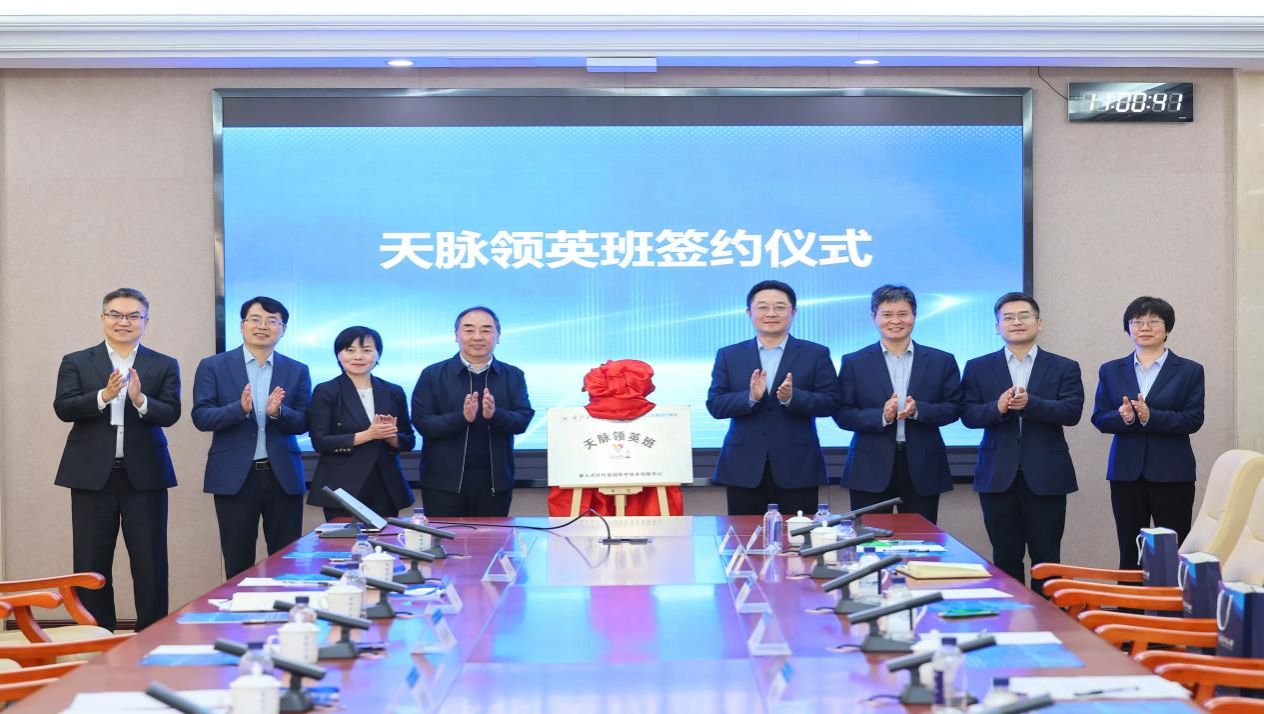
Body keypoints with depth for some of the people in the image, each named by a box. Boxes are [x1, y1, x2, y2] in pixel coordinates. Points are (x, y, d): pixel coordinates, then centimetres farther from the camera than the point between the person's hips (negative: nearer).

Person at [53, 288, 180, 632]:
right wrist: (104, 395, -23)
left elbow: (170, 413, -6)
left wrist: (140, 400, -26)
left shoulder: (164, 366, 5)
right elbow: (63, 407, -7)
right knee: (91, 566, 6)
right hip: (92, 475, 1)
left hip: (144, 475, 0)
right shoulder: (76, 362, 6)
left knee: (151, 567, 1)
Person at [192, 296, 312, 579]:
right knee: (238, 564, 4)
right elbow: (201, 417, -4)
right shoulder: (213, 366, 3)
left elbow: (302, 424, 3)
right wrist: (240, 409, -21)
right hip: (234, 476, -1)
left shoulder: (297, 371, 8)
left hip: (283, 476, 2)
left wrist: (277, 412, -19)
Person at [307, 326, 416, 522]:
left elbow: (408, 442, 12)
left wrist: (390, 436, -11)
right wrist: (367, 435, -17)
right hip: (342, 490, -3)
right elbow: (320, 442, -9)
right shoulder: (325, 392, 0)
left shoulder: (394, 392, 10)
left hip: (386, 490, 3)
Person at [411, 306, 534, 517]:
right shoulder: (432, 375, 3)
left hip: (495, 482, 2)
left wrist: (495, 414, -23)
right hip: (444, 481, -1)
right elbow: (422, 422, -5)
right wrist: (463, 417, -21)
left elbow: (523, 420, -2)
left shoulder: (513, 376, 8)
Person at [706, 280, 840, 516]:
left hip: (797, 469, -1)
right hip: (744, 469, 1)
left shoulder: (816, 354, 5)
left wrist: (792, 397, -20)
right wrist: (750, 397, -17)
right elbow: (714, 405, 1)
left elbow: (830, 402, -2)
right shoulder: (728, 355, 9)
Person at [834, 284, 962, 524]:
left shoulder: (942, 361, 8)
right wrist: (881, 416, -17)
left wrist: (917, 410, -15)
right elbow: (842, 414, -1)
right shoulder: (854, 362, 5)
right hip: (871, 471, -1)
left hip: (923, 470, 1)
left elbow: (954, 408, 3)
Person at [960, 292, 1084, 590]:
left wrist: (1031, 403, -22)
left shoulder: (1064, 368, 6)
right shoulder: (978, 368, 9)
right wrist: (997, 408, -20)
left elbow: (1072, 412, -7)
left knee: (1046, 558, 3)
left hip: (1045, 476, -1)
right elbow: (968, 415, 0)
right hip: (998, 475, 1)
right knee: (1005, 558, 6)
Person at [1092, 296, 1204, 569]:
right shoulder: (1111, 371, 11)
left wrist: (1150, 416, -19)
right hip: (1126, 472, 2)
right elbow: (1099, 419, 5)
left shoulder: (1190, 371, 4)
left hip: (1172, 472, -2)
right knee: (1129, 554, 5)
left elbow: (1193, 420, -5)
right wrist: (1122, 416, -17)